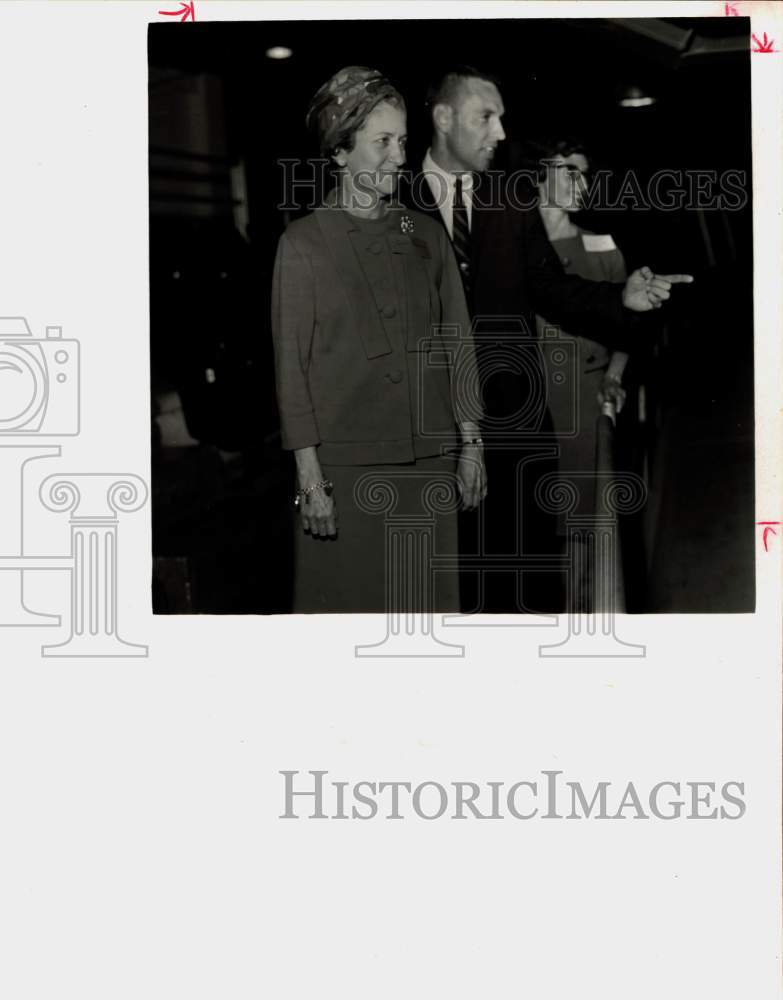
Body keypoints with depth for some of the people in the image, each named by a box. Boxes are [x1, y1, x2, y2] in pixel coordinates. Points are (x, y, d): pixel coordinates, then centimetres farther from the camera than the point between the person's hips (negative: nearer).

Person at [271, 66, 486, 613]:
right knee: (349, 602, 2)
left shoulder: (426, 235, 10)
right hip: (346, 466, -3)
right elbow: (292, 364, -3)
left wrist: (472, 445, 8)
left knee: (430, 599, 6)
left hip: (429, 461, 3)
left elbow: (458, 344, 12)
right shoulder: (304, 243, -1)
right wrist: (309, 475, -9)